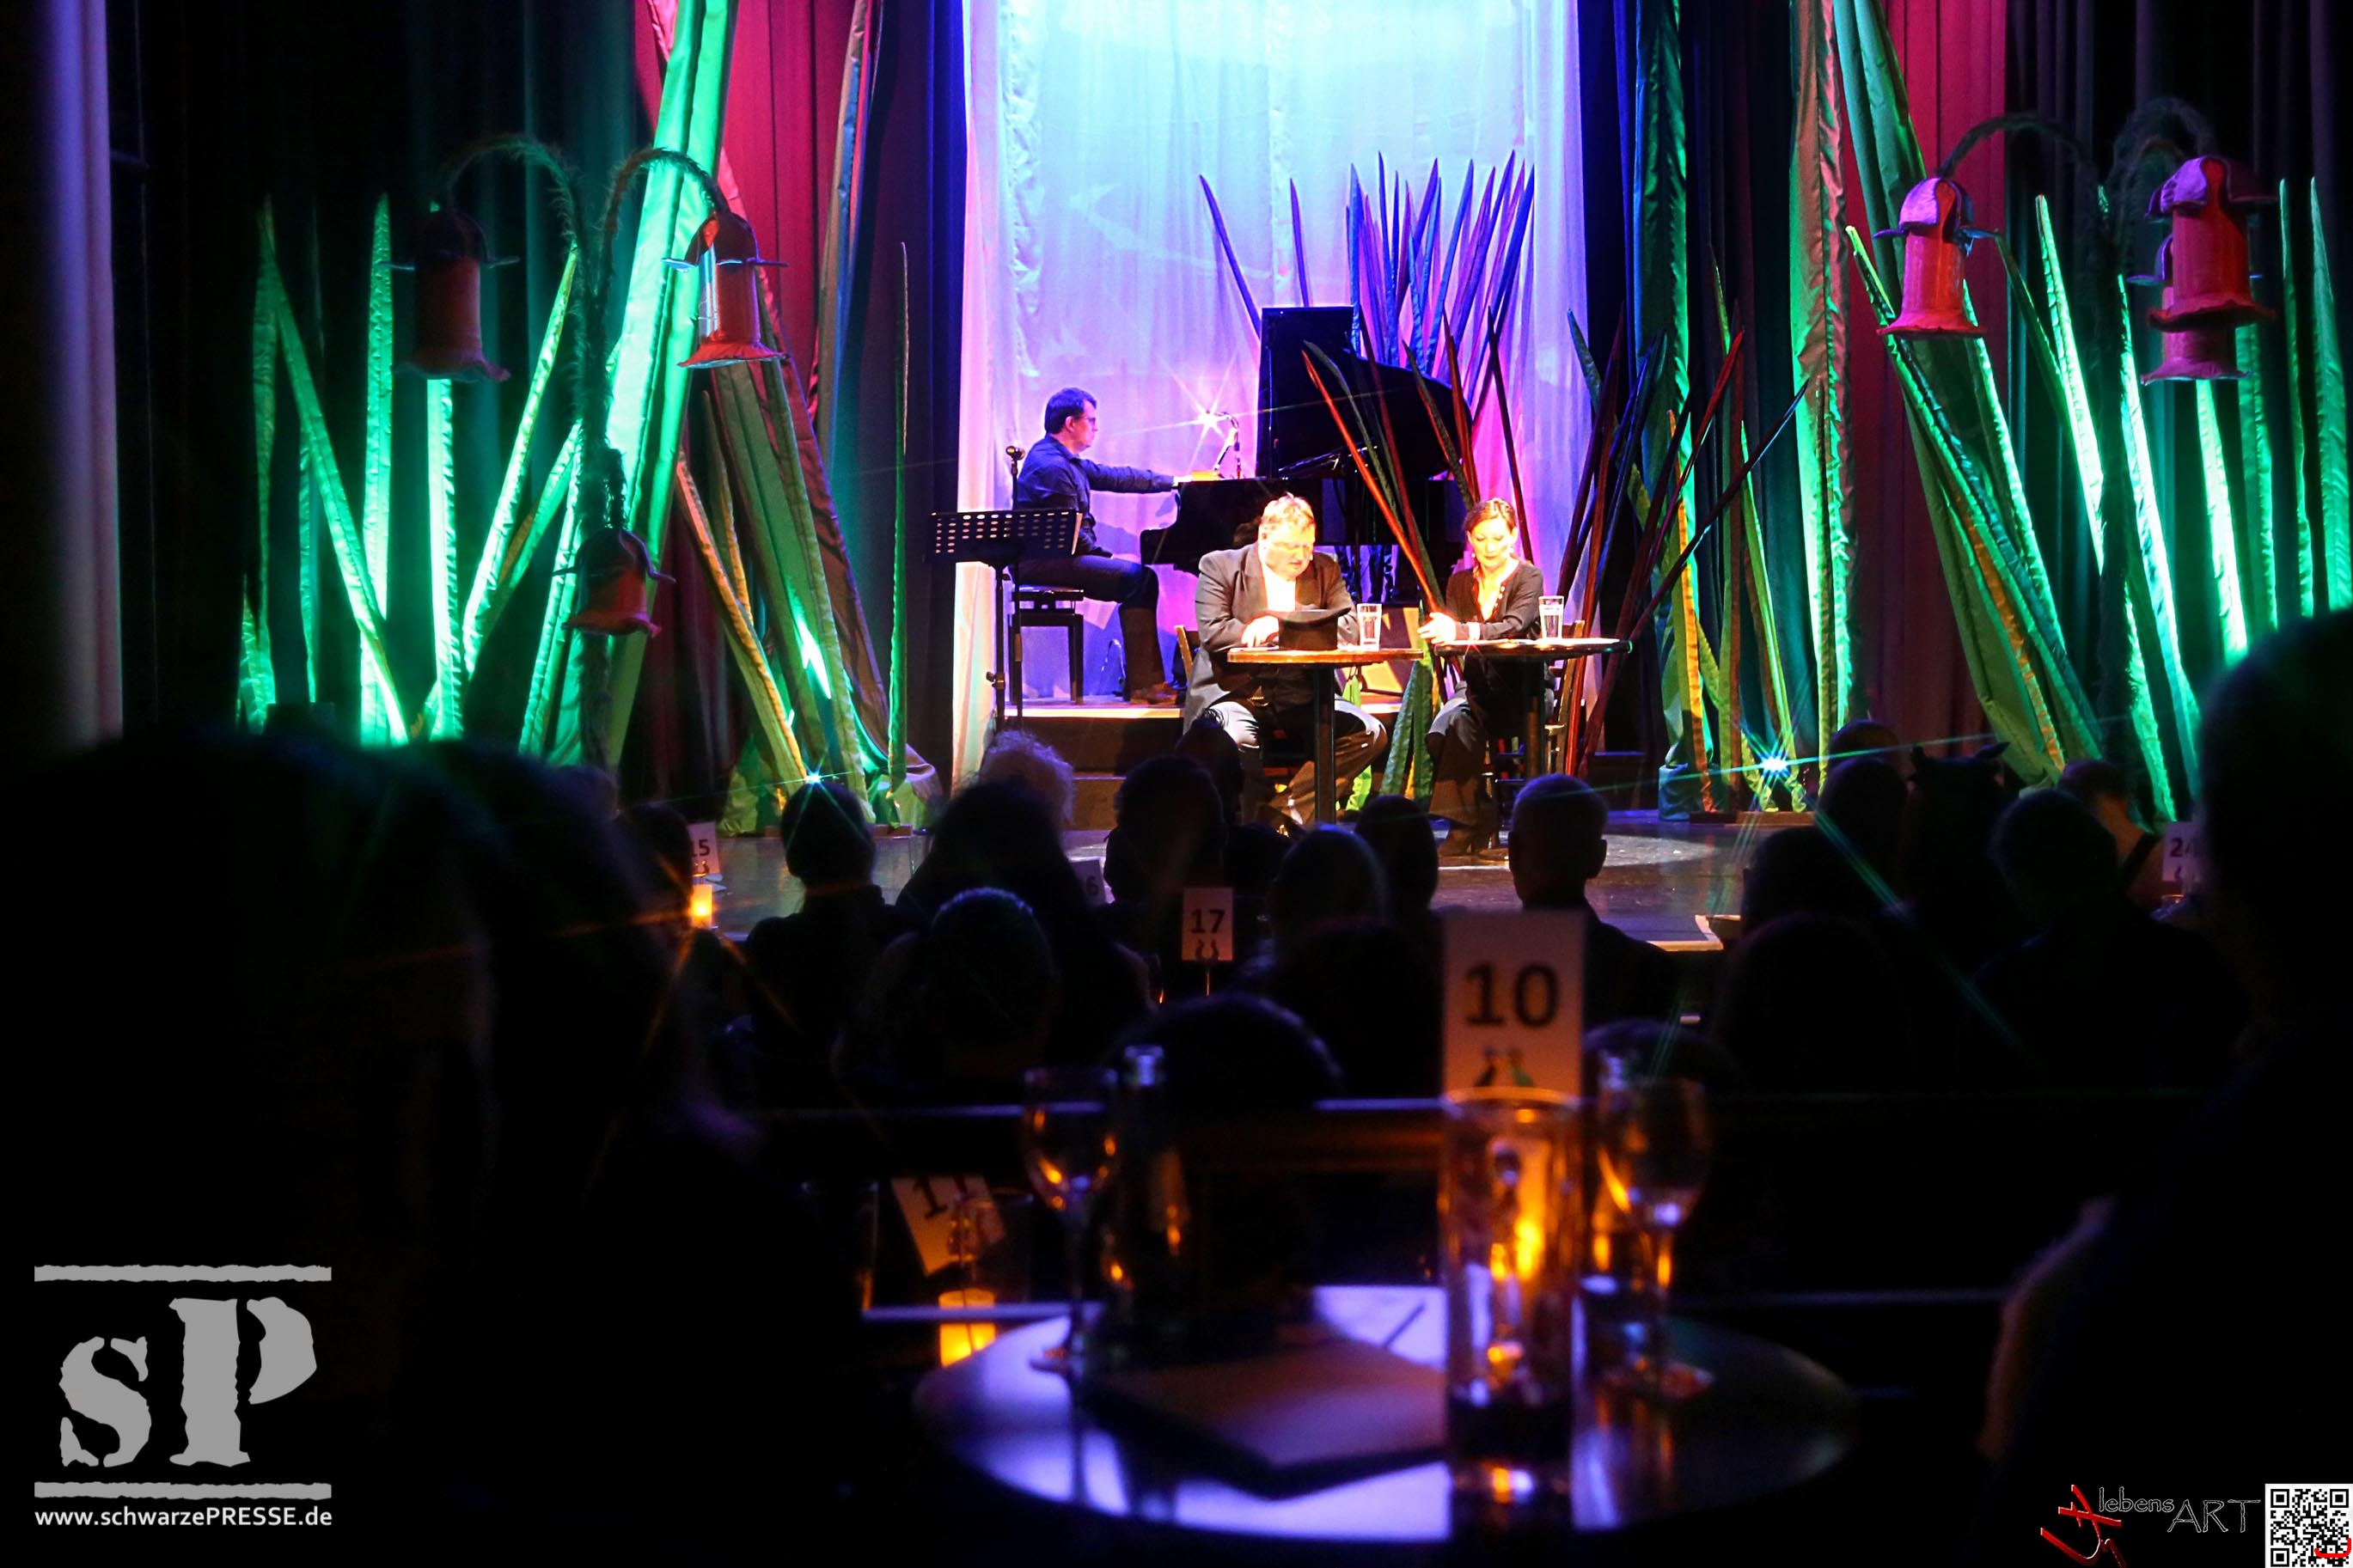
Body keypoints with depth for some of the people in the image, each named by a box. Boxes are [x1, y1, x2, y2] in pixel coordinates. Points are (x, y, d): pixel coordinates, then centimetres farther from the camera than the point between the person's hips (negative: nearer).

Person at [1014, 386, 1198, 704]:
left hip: (1059, 556, 11)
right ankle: (1143, 684, -16)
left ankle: (1148, 679, 2)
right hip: (1045, 563, -11)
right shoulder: (1052, 466, -17)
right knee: (1138, 577, -18)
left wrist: (1171, 481, 24)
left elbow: (1113, 477, 23)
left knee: (1141, 576, 7)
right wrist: (1108, 557, -11)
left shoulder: (1065, 460, 18)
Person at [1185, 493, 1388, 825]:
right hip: (1234, 691, -4)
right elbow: (1213, 632, -13)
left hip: (1299, 696, 4)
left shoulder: (1325, 569, 11)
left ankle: (1291, 811, -15)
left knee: (1368, 732, -18)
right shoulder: (1220, 566, 1)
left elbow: (1350, 627, -2)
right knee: (1239, 737, -37)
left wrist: (1278, 625, -15)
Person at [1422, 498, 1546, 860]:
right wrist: (1441, 630, -23)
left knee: (1458, 721, -32)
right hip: (1476, 686, 4)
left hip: (1519, 688, -4)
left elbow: (1514, 625, -21)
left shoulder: (1528, 578, -1)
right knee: (1448, 722, -29)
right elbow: (1449, 633, 3)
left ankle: (1466, 829, -25)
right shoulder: (1460, 583, 14)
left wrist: (1461, 631, -39)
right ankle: (1479, 827, -23)